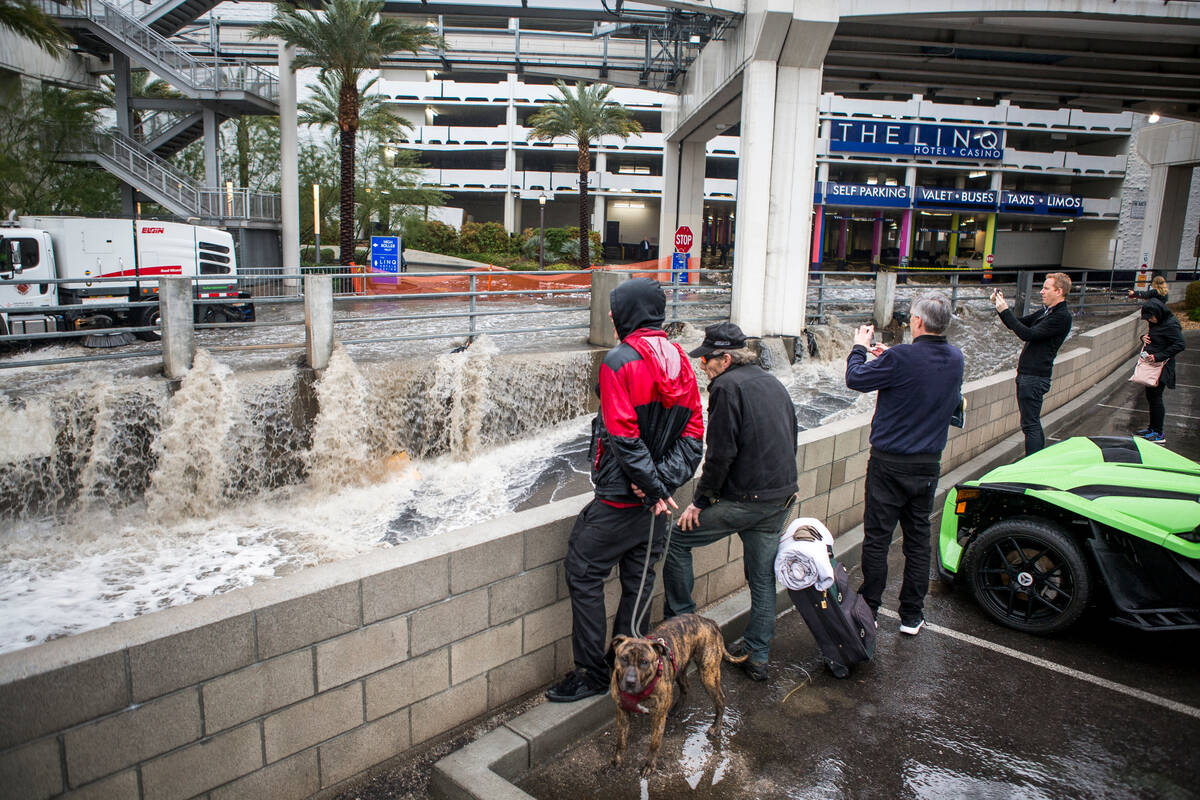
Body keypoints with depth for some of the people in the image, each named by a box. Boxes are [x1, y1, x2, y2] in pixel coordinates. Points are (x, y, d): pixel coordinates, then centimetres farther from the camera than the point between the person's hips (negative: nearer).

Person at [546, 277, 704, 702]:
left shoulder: (619, 360, -16)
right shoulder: (680, 360, 7)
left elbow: (624, 435, -23)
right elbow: (694, 431, 2)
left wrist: (653, 487, -16)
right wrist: (665, 481, -6)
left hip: (620, 497, -8)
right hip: (656, 499, 8)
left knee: (583, 574, 6)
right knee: (638, 581, 17)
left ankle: (592, 673, 13)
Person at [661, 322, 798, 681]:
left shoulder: (727, 386, -12)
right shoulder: (773, 383, 14)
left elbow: (721, 453, -18)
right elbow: (791, 440, 19)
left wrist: (700, 501, -9)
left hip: (742, 500, -8)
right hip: (781, 497, 8)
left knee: (678, 538, 8)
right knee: (763, 578, 14)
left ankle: (680, 619, 17)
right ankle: (758, 658, 22)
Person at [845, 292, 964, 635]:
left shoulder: (901, 358, -20)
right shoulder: (955, 359, 1)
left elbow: (855, 378, -9)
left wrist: (859, 347, 9)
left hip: (890, 463, -6)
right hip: (929, 464, 6)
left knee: (877, 537, 5)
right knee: (918, 538, 13)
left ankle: (868, 610, 15)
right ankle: (912, 616, 21)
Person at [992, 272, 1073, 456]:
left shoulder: (1062, 317, -14)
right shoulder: (1045, 312, 16)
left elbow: (1028, 334, -22)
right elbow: (1017, 325, 20)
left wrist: (1005, 311, -19)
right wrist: (1000, 306, 6)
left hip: (1035, 377, -10)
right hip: (1026, 374, 10)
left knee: (1030, 424, -7)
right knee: (1033, 422, 17)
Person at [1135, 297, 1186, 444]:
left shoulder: (1171, 325, -17)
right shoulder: (1157, 322, 9)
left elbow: (1180, 345, -22)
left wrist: (1158, 356, -25)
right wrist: (1144, 338, 1)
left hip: (1161, 368, -9)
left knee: (1155, 398, -5)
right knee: (1150, 397, 15)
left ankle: (1159, 434, 2)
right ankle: (1153, 429, 28)